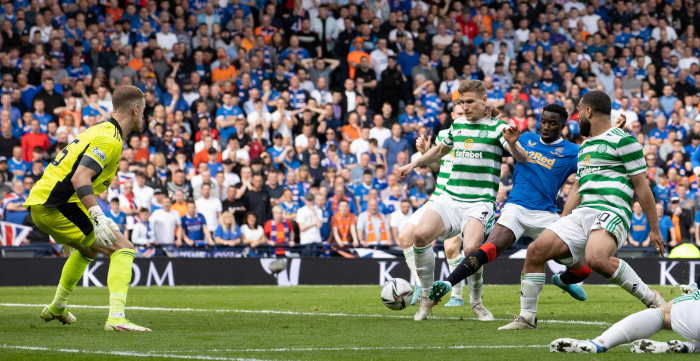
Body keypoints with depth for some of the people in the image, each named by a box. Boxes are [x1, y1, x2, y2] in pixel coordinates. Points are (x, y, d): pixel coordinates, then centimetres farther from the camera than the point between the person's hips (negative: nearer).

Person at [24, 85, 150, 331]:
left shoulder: (101, 130, 18)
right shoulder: (110, 139, -13)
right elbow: (80, 178, -26)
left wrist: (97, 218, 30)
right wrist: (98, 218, -33)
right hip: (58, 206, -10)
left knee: (88, 249, 35)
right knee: (123, 249, -13)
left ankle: (57, 308, 48)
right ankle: (116, 318, -27)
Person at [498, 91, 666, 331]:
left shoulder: (622, 140, -2)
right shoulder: (585, 146, 25)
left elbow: (642, 186, -3)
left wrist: (655, 229, -5)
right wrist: (561, 223, 23)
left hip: (611, 211, -8)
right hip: (581, 213, 8)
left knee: (596, 259, -36)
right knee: (536, 250, -7)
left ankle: (652, 300, -20)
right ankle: (527, 317, 2)